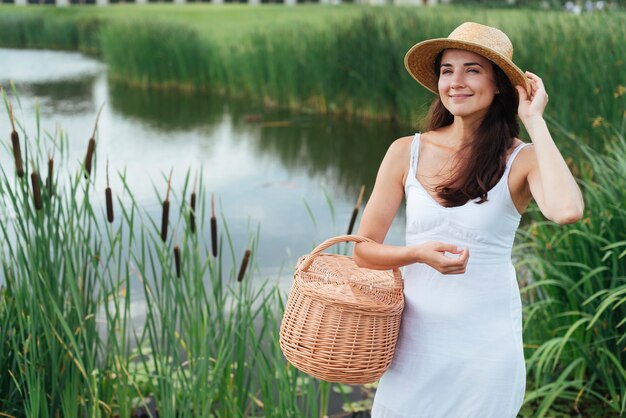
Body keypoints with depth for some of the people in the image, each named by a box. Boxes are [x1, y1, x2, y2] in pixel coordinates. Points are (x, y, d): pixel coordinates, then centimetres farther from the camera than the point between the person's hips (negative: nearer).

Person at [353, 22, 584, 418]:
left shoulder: (522, 160, -7)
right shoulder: (407, 152, -3)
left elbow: (567, 211, -30)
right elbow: (364, 249, 0)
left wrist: (534, 120, -19)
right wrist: (417, 253, -21)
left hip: (486, 341, -1)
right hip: (416, 336, 2)